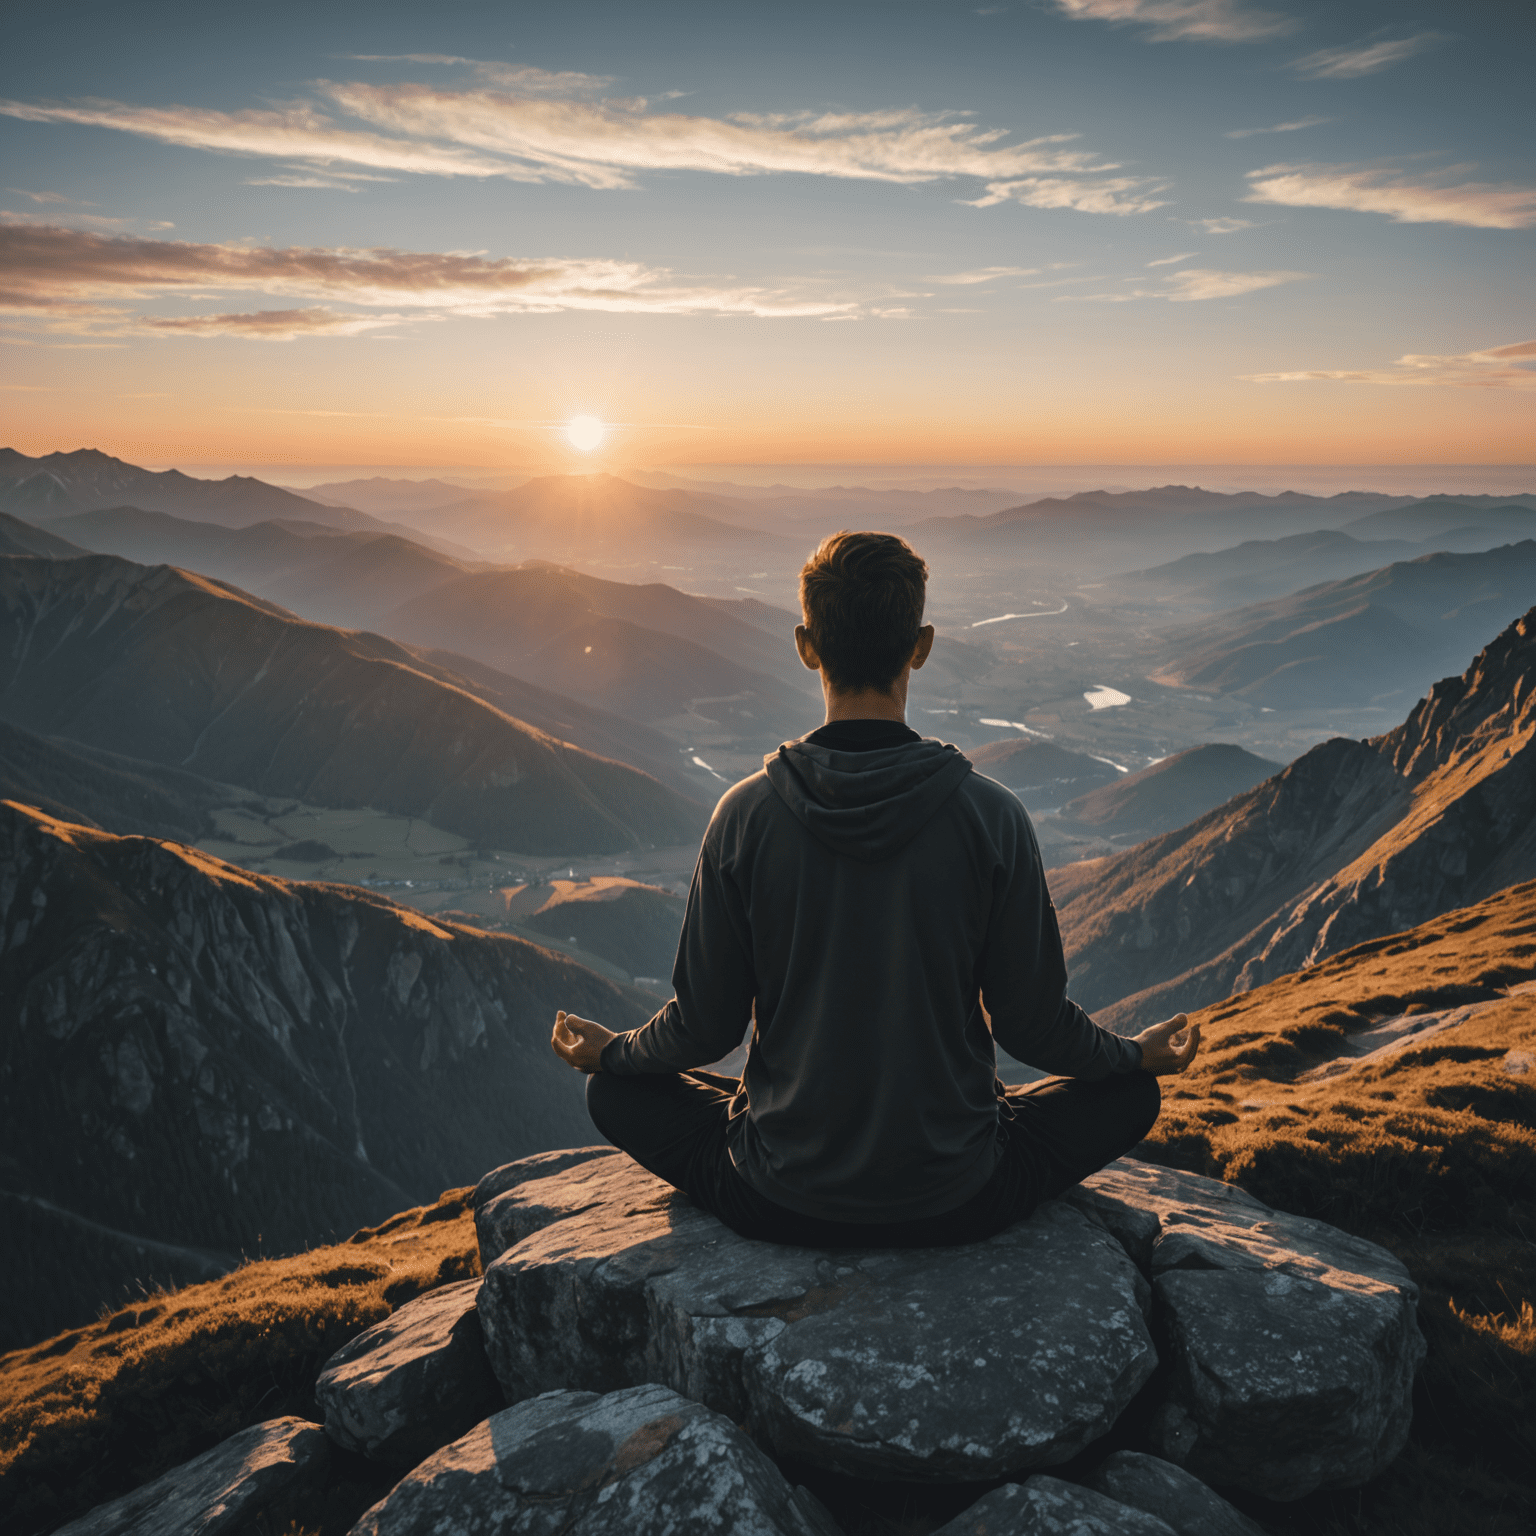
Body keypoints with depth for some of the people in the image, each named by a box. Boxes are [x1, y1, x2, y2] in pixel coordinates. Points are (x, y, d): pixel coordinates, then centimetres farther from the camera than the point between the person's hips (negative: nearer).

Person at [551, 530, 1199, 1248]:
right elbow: (1032, 1024, -5)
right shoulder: (991, 816, -15)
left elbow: (706, 1027, -4)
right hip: (957, 1204, 0)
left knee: (616, 1092, 23)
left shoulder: (745, 814, -13)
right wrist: (1140, 1054, 16)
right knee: (1130, 1094, 21)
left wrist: (607, 1052, 17)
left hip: (779, 1206, 1)